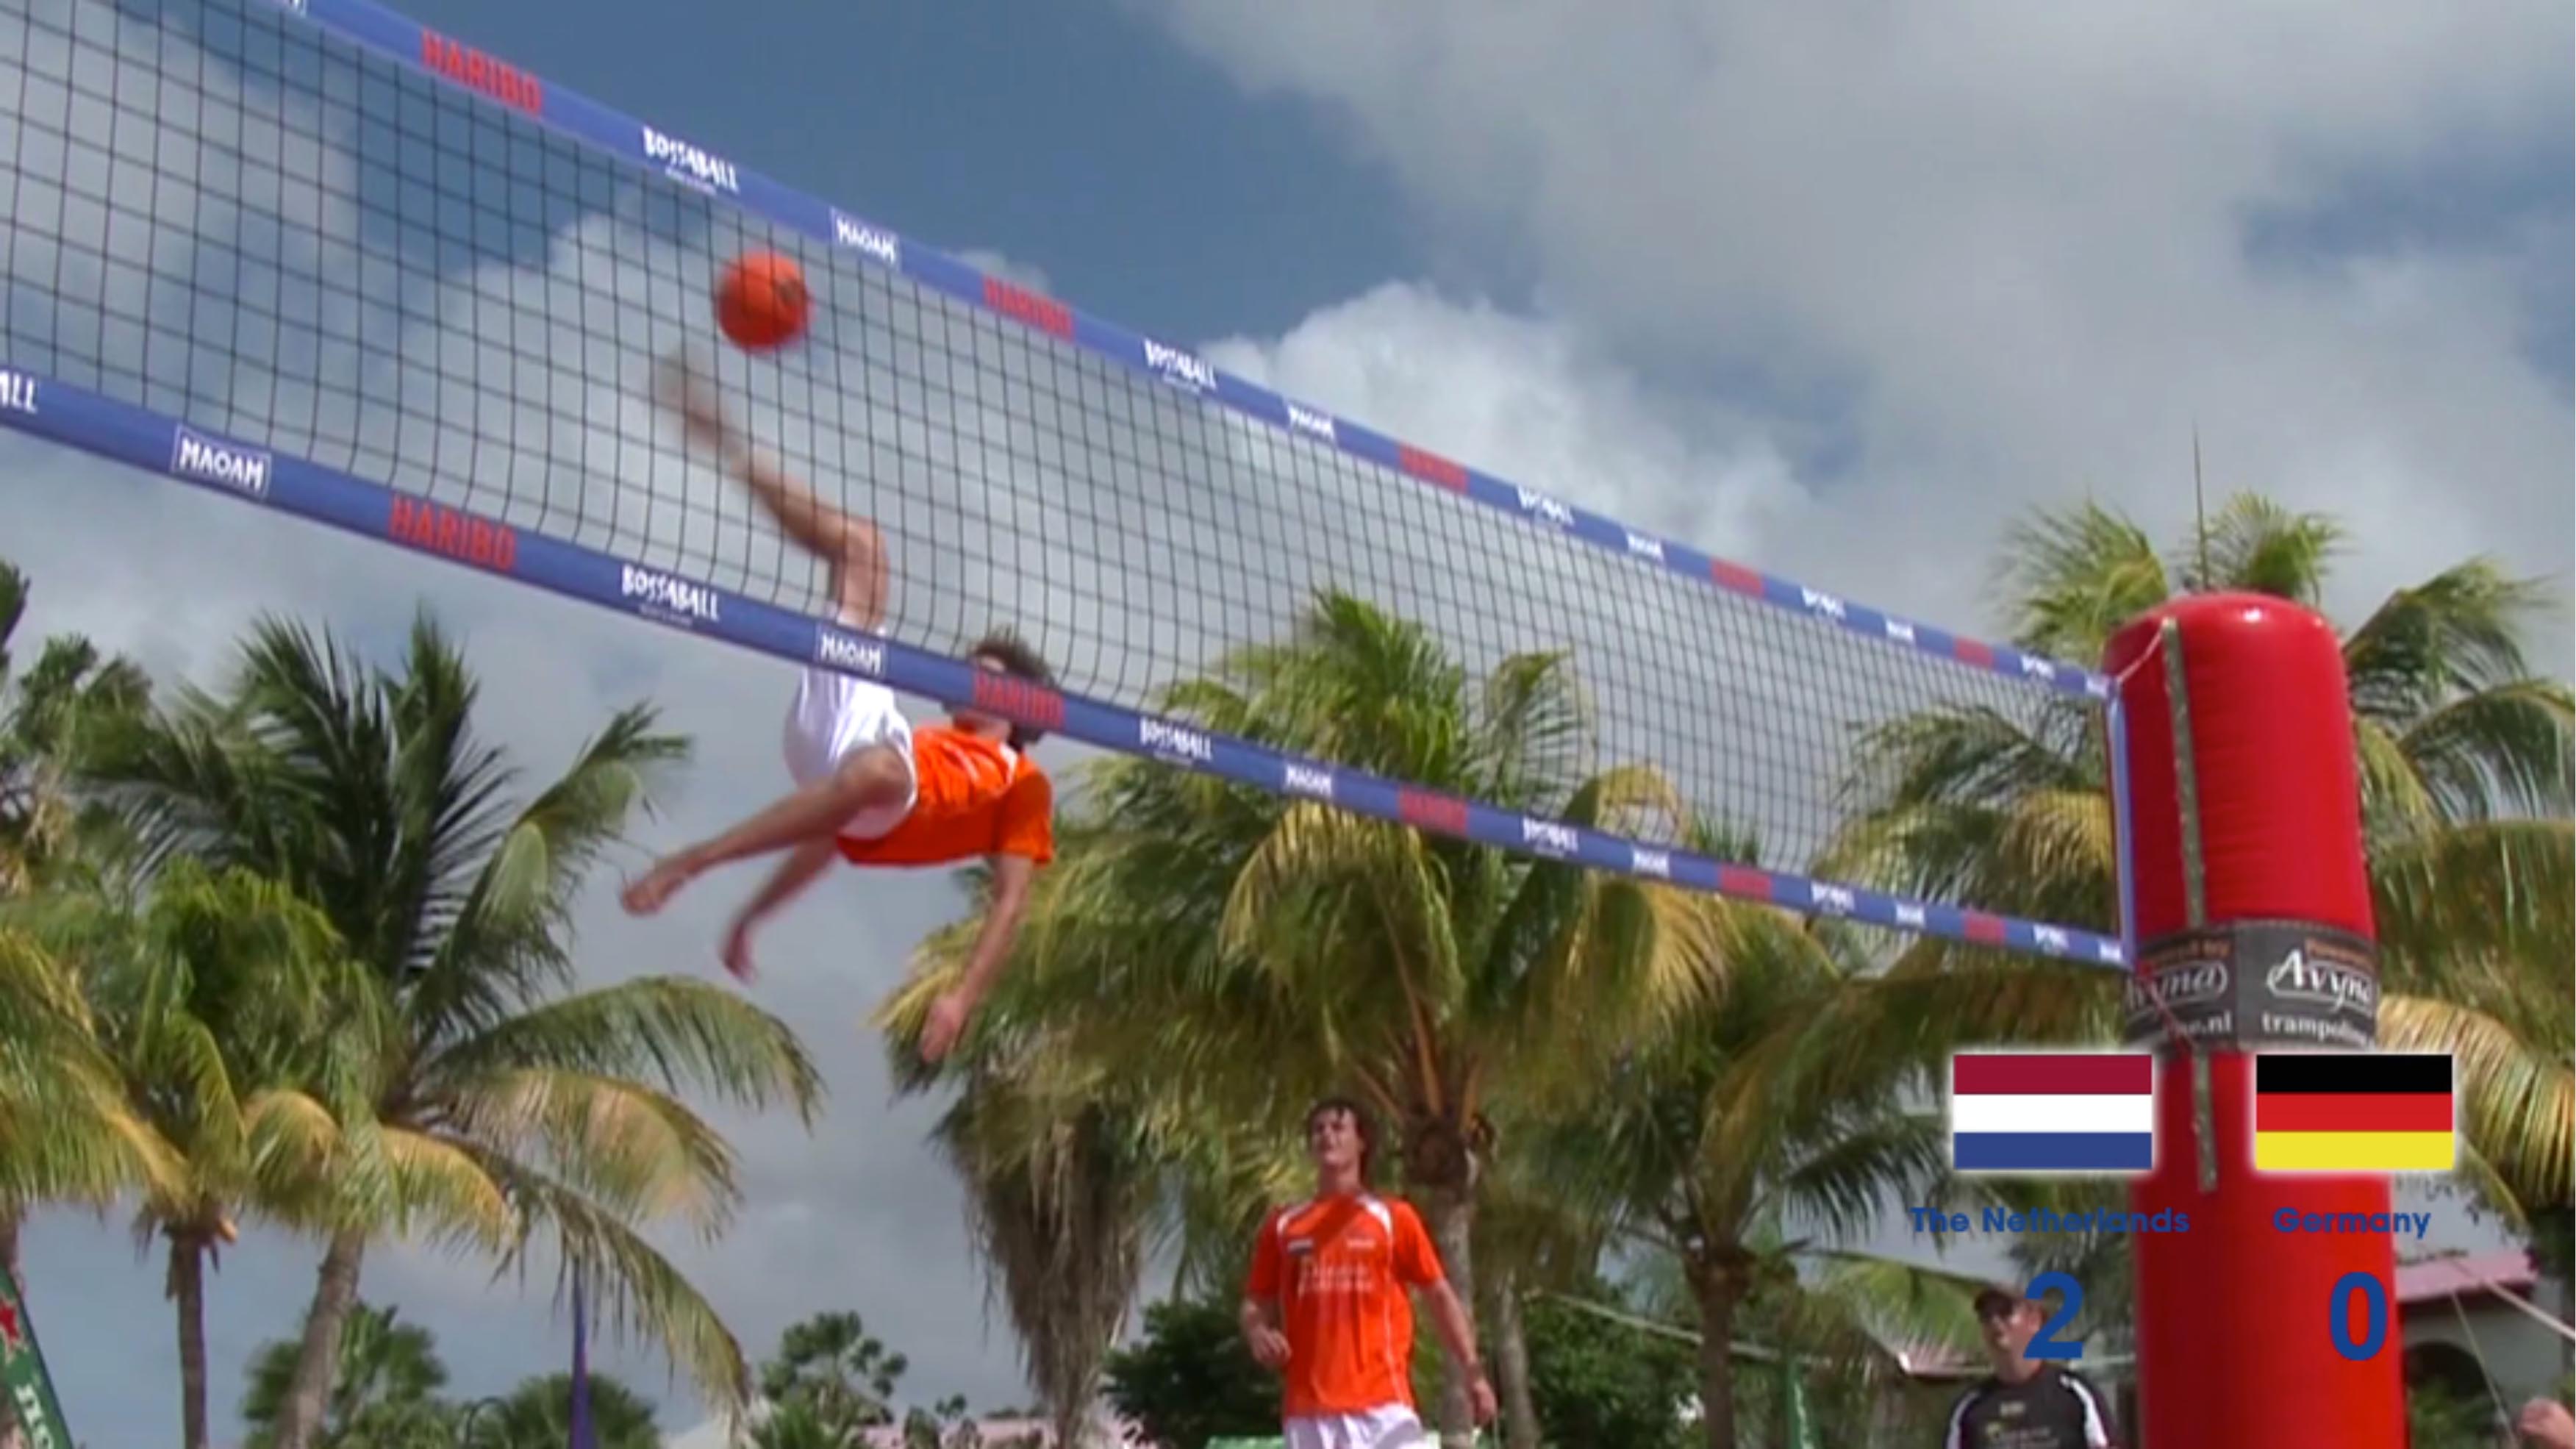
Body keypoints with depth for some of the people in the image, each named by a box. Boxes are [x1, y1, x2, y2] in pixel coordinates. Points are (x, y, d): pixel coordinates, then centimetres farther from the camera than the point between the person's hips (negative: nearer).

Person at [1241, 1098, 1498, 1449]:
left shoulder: (1393, 1218, 8)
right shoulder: (1283, 1226, 14)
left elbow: (1440, 1295, 8)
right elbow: (1256, 1304, 17)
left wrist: (1472, 1371, -2)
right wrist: (1257, 1332, -7)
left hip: (1384, 1404, -2)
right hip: (1308, 1410, 2)